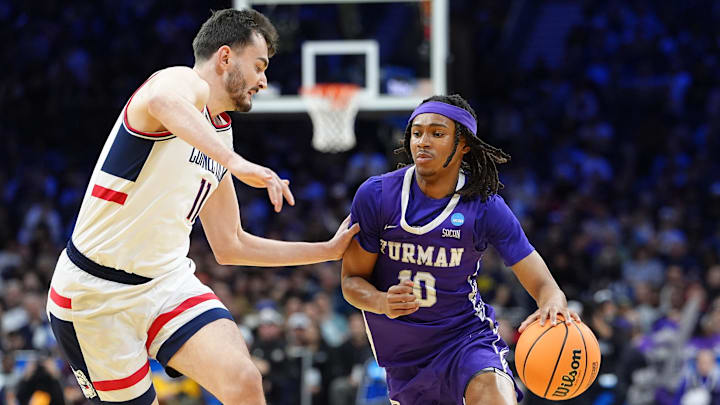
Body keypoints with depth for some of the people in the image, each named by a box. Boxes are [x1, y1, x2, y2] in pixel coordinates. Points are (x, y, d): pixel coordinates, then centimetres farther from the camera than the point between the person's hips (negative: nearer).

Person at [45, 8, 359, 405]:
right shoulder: (183, 82, -10)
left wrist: (329, 250, 24)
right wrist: (235, 162, -51)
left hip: (168, 281, 6)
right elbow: (163, 102, -39)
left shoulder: (219, 135, 16)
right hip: (96, 293, -6)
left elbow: (230, 246, 24)